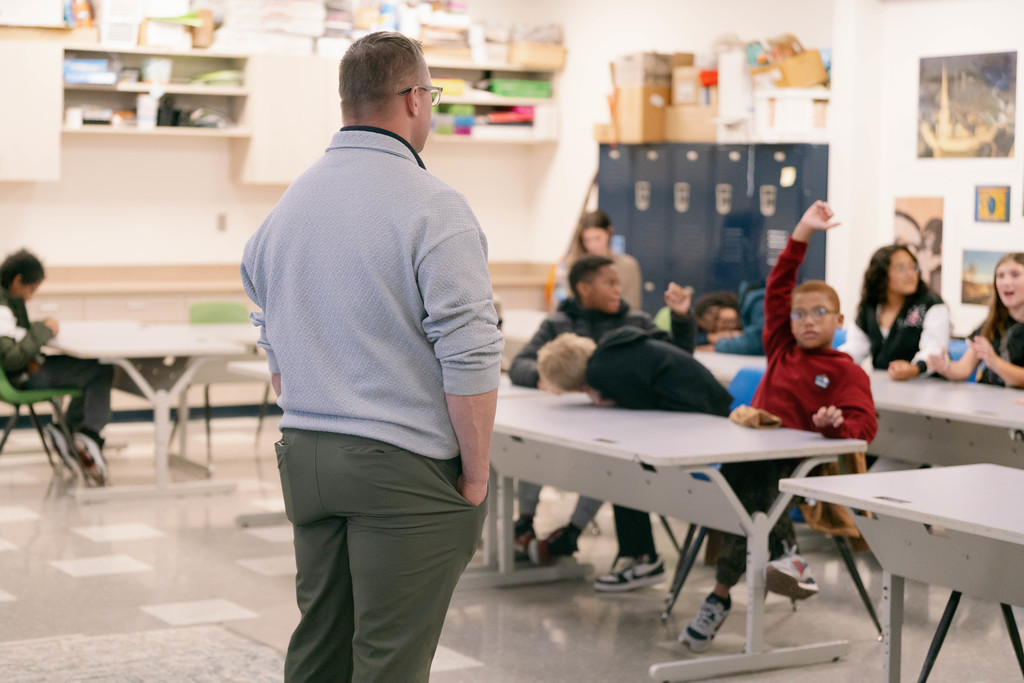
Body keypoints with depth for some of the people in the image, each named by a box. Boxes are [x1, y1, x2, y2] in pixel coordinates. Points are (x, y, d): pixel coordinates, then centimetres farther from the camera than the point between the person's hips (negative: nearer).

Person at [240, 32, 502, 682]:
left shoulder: (289, 204, 10)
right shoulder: (434, 207, -13)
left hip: (304, 457, 7)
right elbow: (469, 358, -17)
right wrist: (476, 475, -8)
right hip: (404, 468, -7)